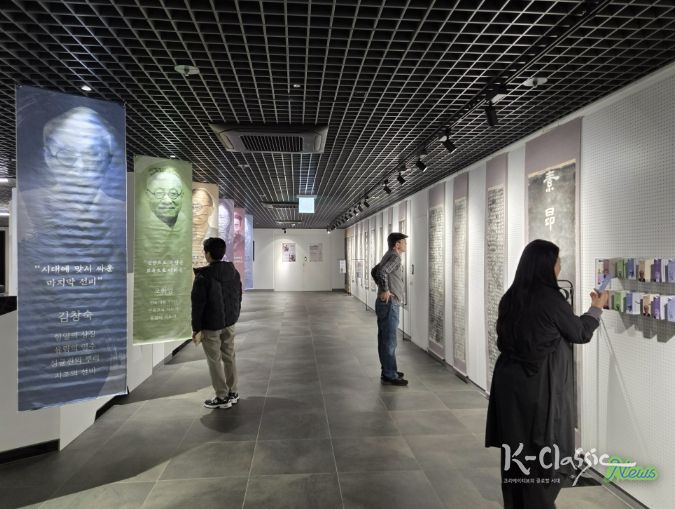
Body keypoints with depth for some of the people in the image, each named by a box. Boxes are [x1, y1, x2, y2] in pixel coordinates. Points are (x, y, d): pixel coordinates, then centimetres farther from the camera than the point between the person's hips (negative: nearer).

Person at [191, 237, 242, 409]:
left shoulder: (203, 277, -18)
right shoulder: (234, 272, 2)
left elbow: (198, 305, -16)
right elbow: (238, 297, 10)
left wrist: (196, 328, -8)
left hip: (211, 325, -6)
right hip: (229, 322, 7)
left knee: (214, 360, 4)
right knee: (229, 356, 15)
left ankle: (222, 397, 11)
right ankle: (232, 393, 24)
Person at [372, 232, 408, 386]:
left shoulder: (389, 256, 15)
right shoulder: (395, 257, -15)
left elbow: (375, 271, 27)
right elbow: (382, 271, -31)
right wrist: (385, 290, -21)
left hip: (384, 303, 10)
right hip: (389, 304, -10)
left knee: (385, 339, 15)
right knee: (389, 341, -4)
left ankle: (388, 370, 25)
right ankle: (389, 376, 2)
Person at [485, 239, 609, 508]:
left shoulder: (510, 298, 2)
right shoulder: (551, 299, -16)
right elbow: (579, 333, 0)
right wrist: (597, 308, 17)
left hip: (510, 381, 6)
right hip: (542, 385, -6)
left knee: (515, 446, 16)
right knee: (543, 449, 9)